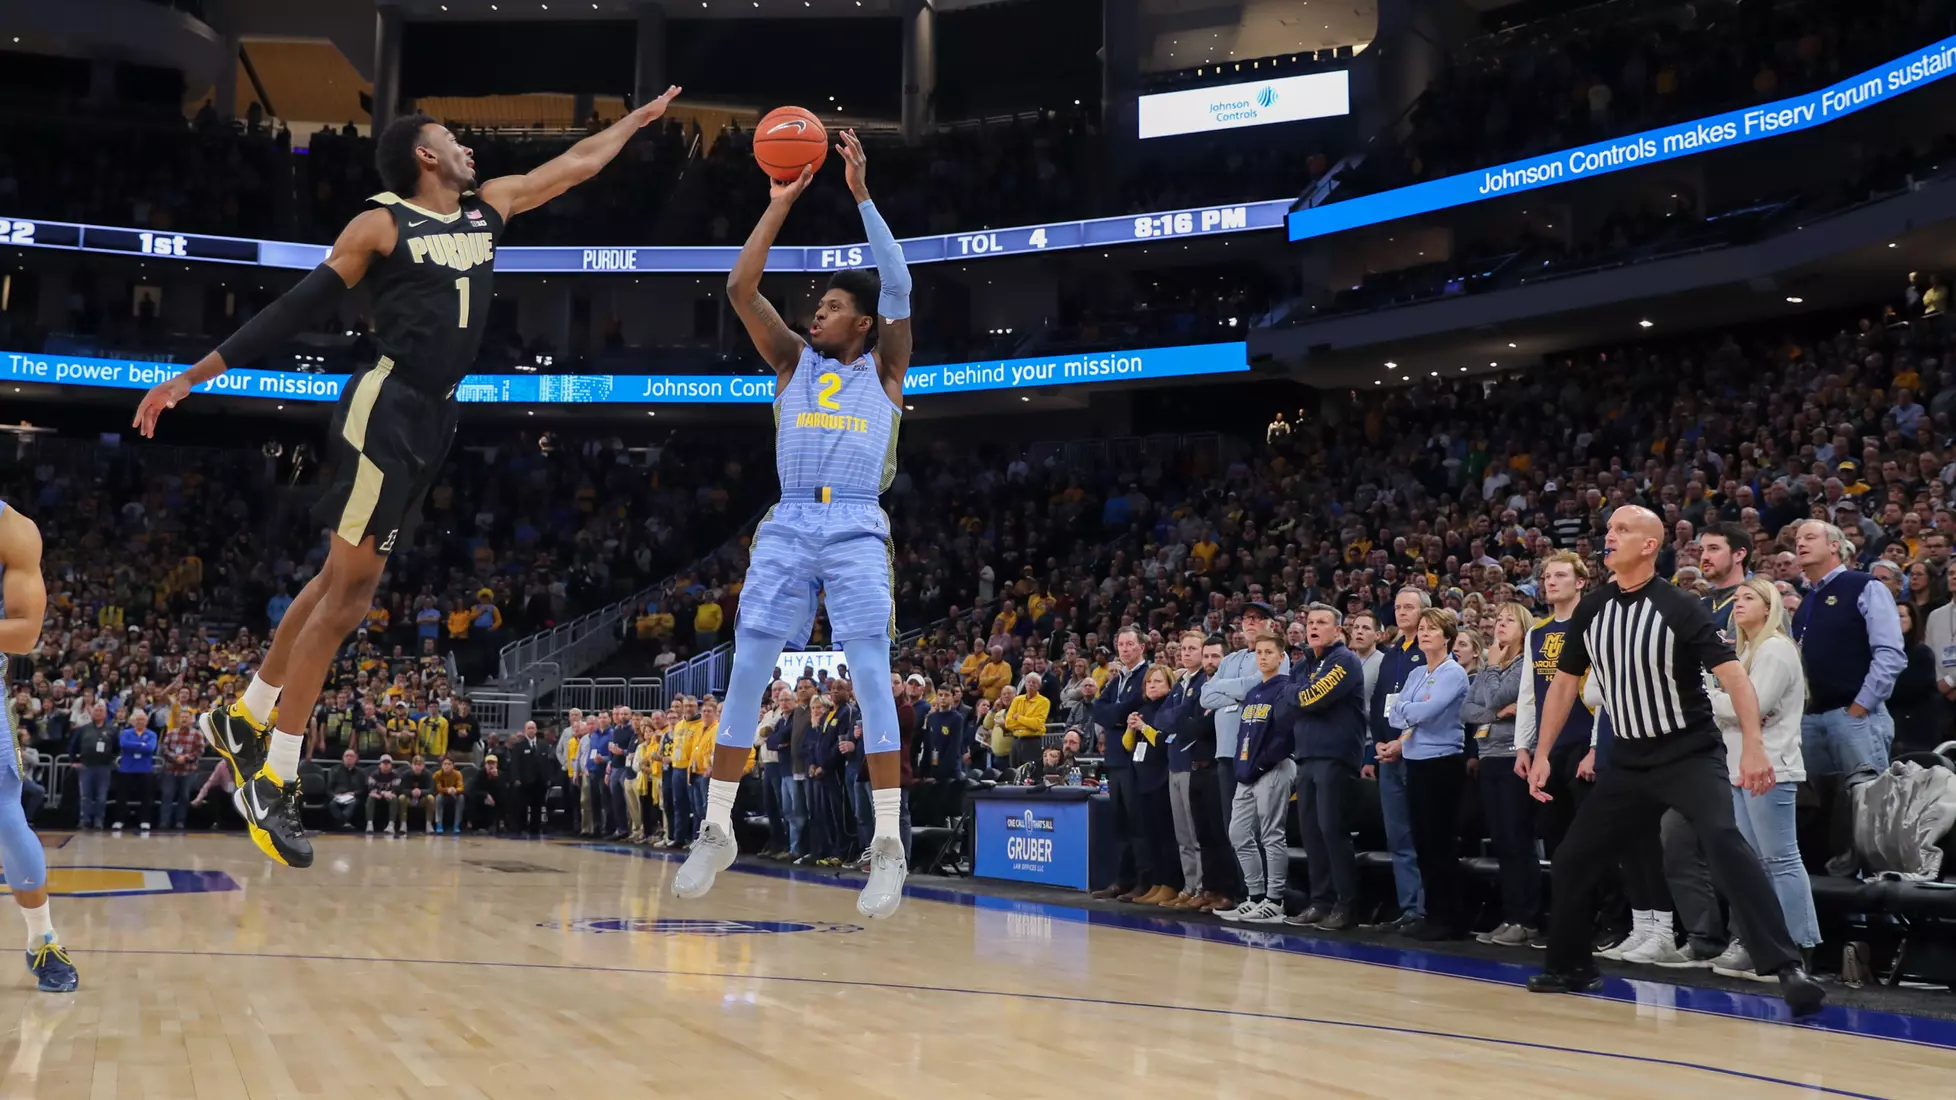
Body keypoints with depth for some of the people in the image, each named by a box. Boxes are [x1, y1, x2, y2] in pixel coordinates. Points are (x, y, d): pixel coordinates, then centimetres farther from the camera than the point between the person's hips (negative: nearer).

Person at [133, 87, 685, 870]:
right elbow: (297, 309, -3)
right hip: (386, 409, -8)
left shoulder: (490, 206, 16)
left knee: (344, 581, 12)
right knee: (349, 587, -8)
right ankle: (274, 779, -3)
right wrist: (193, 376, -5)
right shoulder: (381, 225, -4)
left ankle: (243, 719, 25)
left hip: (433, 419, 8)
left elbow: (577, 163, 26)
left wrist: (643, 115, 32)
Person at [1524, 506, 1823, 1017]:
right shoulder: (1591, 610, 2)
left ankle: (1786, 967, -28)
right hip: (1628, 760, 6)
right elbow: (1565, 682, 11)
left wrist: (1753, 747, -35)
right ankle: (1570, 967, 27)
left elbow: (1733, 674, -21)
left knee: (1724, 840, -29)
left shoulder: (1678, 607, -14)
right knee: (1572, 858, 7)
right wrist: (1542, 755, 7)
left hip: (1690, 753, -6)